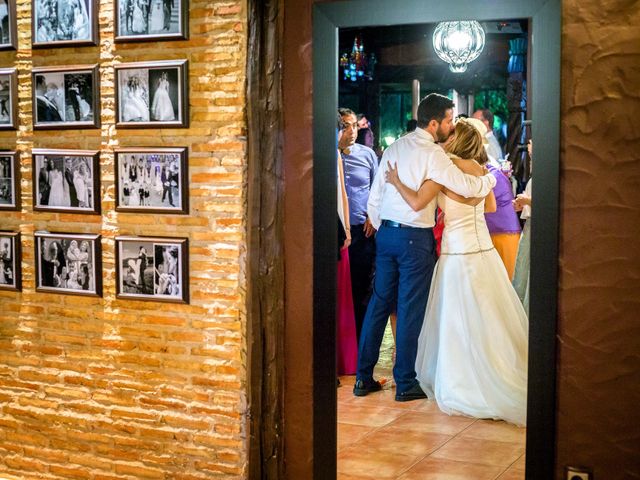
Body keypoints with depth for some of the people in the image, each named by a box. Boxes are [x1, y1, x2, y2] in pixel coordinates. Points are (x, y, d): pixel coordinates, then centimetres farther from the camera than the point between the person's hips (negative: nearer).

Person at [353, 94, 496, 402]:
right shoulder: (432, 154, -13)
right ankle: (405, 383, 10)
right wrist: (491, 179, 2)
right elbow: (468, 187, -18)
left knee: (379, 303, 12)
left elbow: (374, 199, 12)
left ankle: (364, 378, 18)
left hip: (386, 233, 7)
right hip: (415, 238, -7)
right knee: (411, 309, 1)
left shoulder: (394, 147, 10)